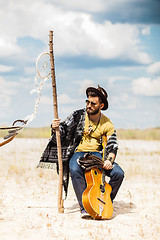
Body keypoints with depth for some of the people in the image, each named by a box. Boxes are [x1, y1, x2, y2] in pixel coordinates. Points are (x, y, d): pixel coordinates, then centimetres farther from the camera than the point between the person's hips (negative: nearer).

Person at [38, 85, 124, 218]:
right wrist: (56, 128, -24)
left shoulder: (107, 124, 1)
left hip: (97, 154, 2)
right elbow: (63, 130, 0)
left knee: (118, 173, -21)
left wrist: (109, 160, -19)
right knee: (75, 170, -38)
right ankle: (85, 207, -28)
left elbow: (113, 146, 1)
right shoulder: (78, 116, -3)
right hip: (78, 153, -2)